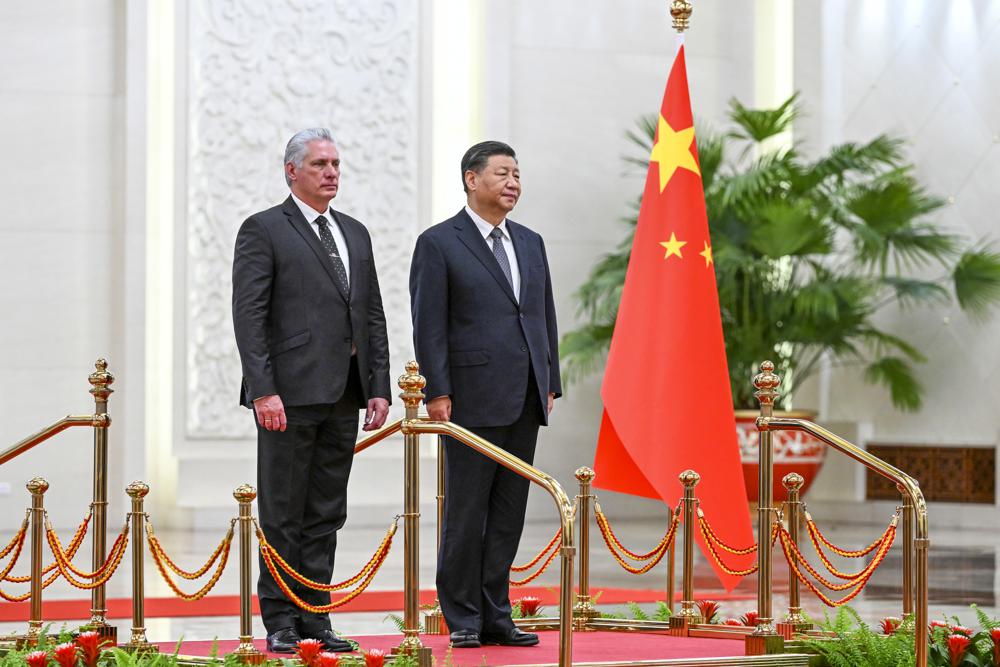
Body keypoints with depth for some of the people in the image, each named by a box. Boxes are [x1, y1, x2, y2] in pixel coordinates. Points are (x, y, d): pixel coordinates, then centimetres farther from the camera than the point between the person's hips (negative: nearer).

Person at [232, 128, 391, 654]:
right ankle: (280, 620, 4)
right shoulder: (264, 230, -2)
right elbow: (249, 315, -9)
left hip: (344, 396, 6)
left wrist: (379, 388, 8)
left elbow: (373, 316, 17)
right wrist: (263, 390, -17)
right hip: (290, 393, -6)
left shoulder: (355, 234, 18)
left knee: (326, 515, 9)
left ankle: (314, 616, 14)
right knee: (283, 514, -1)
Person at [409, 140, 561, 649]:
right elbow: (428, 325, -7)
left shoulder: (530, 243, 16)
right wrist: (437, 393, -13)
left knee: (508, 512, 7)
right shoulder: (439, 243, -3)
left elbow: (545, 317, 18)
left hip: (524, 402, 6)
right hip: (474, 398, -6)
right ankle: (463, 620, 4)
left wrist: (550, 383, 11)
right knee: (466, 512, -1)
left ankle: (495, 615, 12)